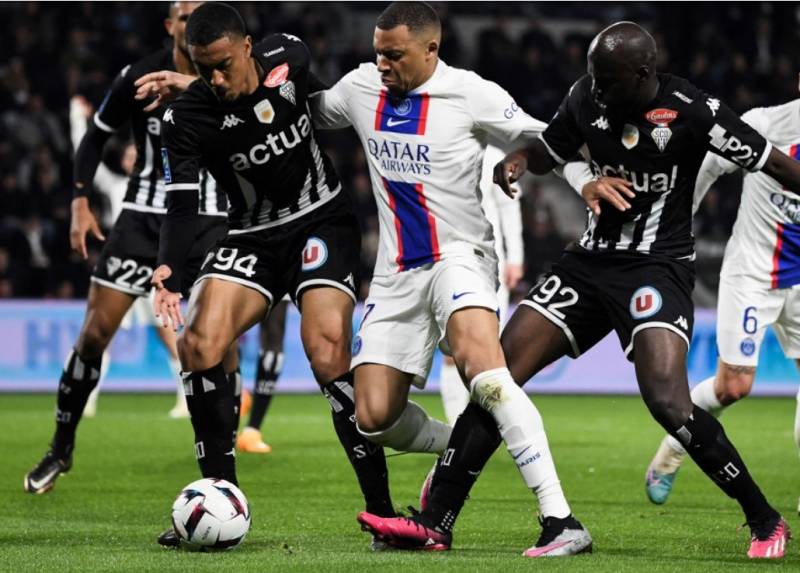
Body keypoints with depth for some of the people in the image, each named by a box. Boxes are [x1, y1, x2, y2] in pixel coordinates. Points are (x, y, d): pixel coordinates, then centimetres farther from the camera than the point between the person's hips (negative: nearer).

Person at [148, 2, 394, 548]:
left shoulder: (289, 57, -13)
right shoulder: (187, 117, -15)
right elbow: (183, 204, -19)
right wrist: (170, 271, -36)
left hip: (324, 221, -2)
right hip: (254, 236, 2)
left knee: (328, 356, -21)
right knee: (199, 345, -17)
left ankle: (383, 509, -15)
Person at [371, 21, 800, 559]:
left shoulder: (692, 112, -16)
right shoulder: (587, 97, 1)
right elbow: (551, 149, 19)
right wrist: (518, 160, -2)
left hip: (658, 266, -6)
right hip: (592, 259, 6)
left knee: (667, 401, -24)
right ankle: (435, 520, 2)